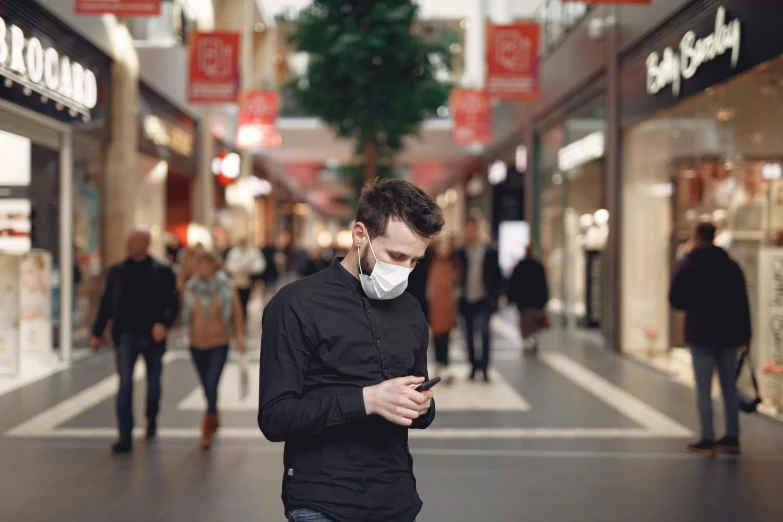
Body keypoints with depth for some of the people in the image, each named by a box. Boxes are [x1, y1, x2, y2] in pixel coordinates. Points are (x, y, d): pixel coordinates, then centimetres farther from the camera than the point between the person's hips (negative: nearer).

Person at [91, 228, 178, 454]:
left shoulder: (162, 272, -1)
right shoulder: (117, 271, 6)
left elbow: (172, 302, -6)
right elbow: (106, 304, 10)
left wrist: (163, 323, -23)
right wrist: (97, 333, 10)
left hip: (153, 336, 0)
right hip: (126, 335, 0)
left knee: (153, 383, 14)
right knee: (125, 383, -9)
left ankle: (151, 419, 40)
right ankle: (125, 437, -9)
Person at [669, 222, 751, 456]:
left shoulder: (687, 266, -3)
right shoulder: (731, 265, 7)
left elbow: (675, 299, -5)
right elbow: (742, 303, 7)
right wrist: (745, 334, 11)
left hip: (701, 333, -4)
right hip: (729, 333, 4)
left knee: (703, 388, 0)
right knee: (729, 386, 11)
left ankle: (707, 439, -2)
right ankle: (732, 437, 15)